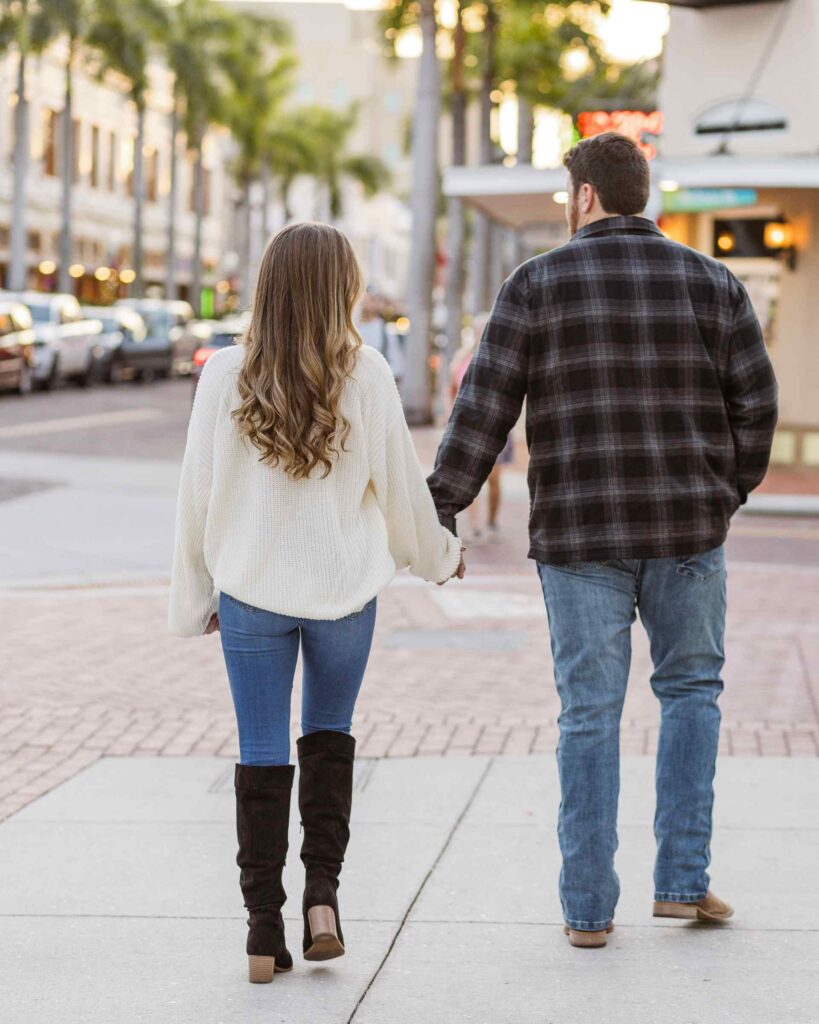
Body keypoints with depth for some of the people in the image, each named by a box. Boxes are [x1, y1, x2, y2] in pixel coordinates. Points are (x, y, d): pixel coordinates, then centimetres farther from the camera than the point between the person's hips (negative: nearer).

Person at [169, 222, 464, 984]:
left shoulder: (226, 376, -7)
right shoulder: (364, 376, -9)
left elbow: (198, 494, -1)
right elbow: (399, 486, 1)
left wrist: (196, 597, 10)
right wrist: (437, 556, 20)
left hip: (250, 589, 0)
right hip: (343, 588, 0)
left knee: (262, 754, 6)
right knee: (328, 736, 19)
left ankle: (264, 929, 7)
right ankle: (321, 895, 7)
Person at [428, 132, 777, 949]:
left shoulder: (538, 285, -2)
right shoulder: (710, 283, 5)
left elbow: (483, 410, -5)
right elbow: (756, 403, 5)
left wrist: (440, 509, 1)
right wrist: (728, 491, 19)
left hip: (579, 533, -1)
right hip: (687, 528, 1)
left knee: (590, 711, 5)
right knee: (691, 687, 18)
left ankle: (588, 907, 8)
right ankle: (682, 879, 12)